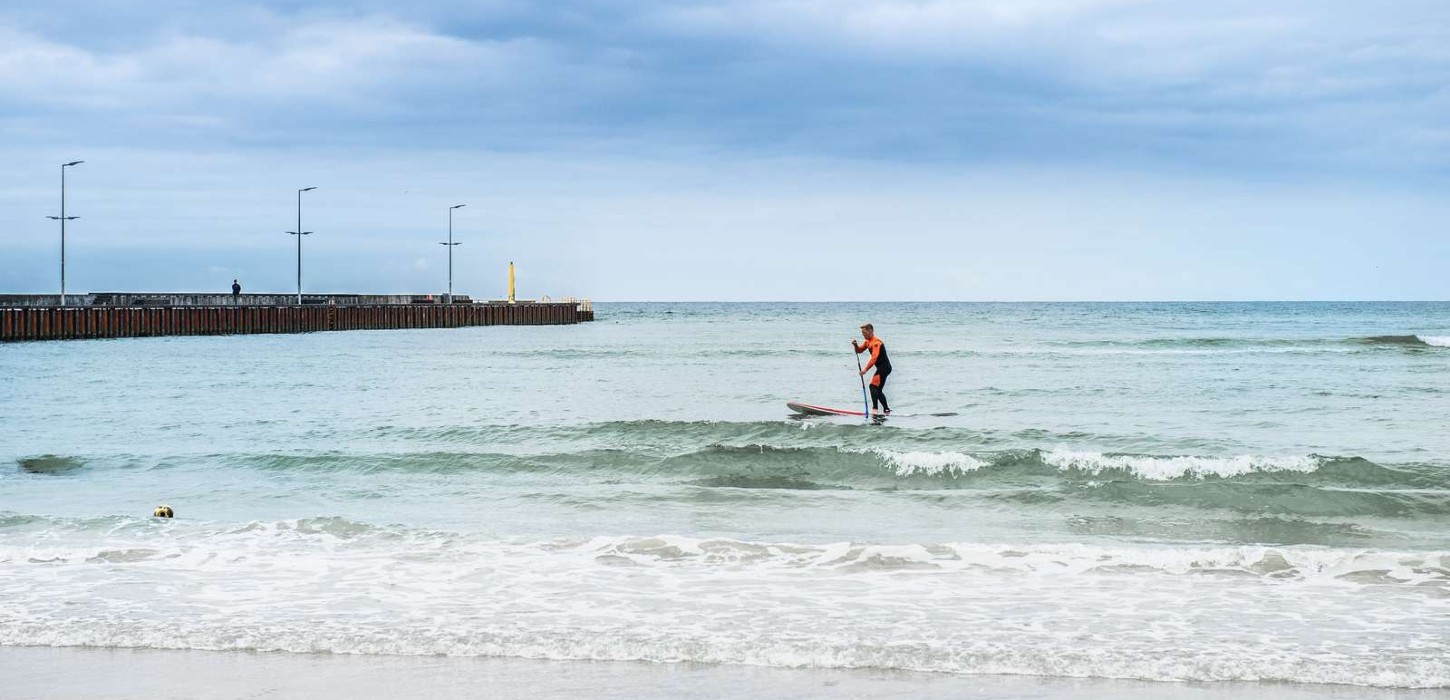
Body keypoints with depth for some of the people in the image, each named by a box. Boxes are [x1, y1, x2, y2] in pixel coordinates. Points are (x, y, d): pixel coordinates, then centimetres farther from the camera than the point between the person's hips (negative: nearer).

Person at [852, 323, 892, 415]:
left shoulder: (876, 342, -18)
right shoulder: (868, 342, 12)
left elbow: (874, 357, -29)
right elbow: (859, 351, 18)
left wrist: (866, 369, -36)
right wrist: (855, 345, -5)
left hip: (884, 367, -10)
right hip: (881, 368, 10)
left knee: (873, 386, -21)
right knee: (878, 390, 14)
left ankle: (875, 407, -30)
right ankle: (886, 410, 19)